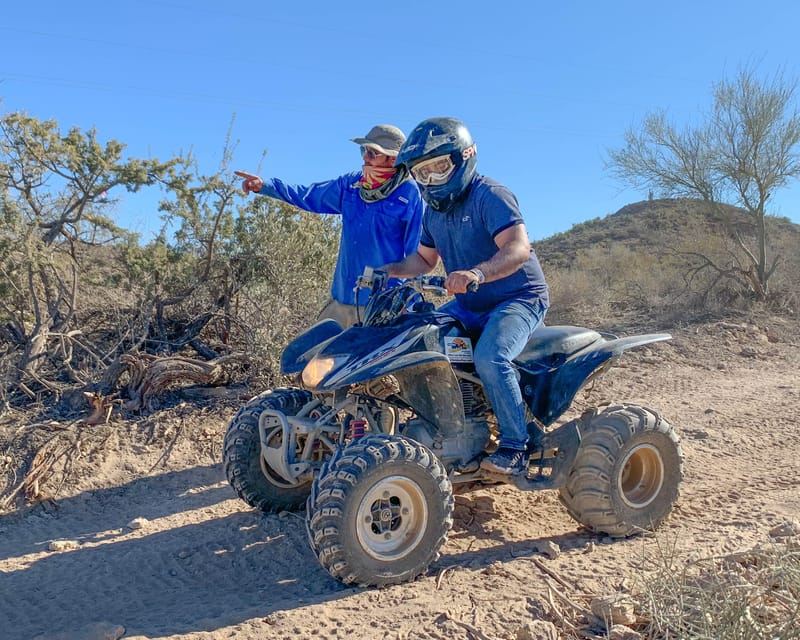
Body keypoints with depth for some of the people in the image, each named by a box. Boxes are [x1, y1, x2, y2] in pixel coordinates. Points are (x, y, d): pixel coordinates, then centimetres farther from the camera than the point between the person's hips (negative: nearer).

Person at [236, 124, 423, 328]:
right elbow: (310, 196, 19)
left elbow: (416, 255, -5)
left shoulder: (409, 194, -9)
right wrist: (264, 186, 11)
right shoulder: (351, 184, 6)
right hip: (342, 298, 6)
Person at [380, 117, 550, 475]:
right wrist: (388, 270, 2)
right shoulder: (433, 211, 10)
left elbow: (518, 248, -31)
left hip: (519, 298, -8)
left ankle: (515, 448, -18)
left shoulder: (490, 196, -17)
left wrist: (477, 273, -49)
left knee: (490, 357, -33)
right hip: (468, 305, 9)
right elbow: (424, 259, 20)